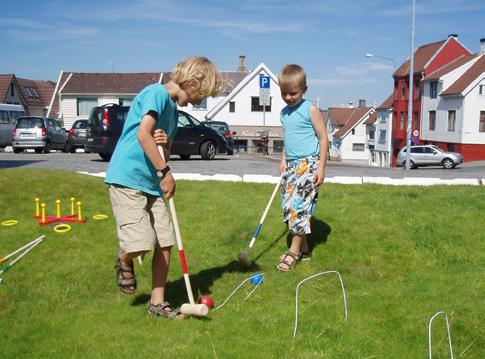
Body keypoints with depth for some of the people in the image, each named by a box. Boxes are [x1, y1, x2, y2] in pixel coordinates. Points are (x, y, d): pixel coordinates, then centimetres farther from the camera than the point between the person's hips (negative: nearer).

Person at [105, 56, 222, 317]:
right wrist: (165, 172, -18)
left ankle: (157, 303, 17)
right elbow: (143, 134, -21)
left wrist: (164, 144, -4)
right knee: (141, 243, -18)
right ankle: (124, 260, 18)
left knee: (165, 243, 4)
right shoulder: (156, 93, -9)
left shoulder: (173, 109, 19)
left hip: (152, 184, 9)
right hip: (127, 179, -9)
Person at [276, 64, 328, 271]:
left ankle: (295, 250, -1)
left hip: (308, 163, -8)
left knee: (299, 205, -12)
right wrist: (283, 160, 16)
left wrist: (321, 167, -14)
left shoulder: (310, 110, -8)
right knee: (288, 206, 7)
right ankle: (303, 247, 19)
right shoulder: (284, 114, 13)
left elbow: (323, 138, -9)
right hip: (291, 165, 8)